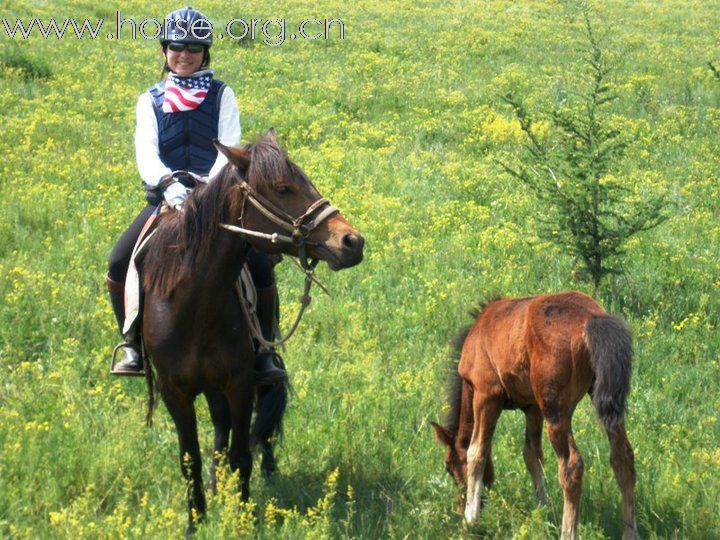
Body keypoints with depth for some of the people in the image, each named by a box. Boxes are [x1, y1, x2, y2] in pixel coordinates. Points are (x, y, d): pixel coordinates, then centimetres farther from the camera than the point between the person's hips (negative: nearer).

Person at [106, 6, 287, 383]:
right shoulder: (150, 100, 11)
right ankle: (131, 344, -3)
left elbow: (229, 149, -3)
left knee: (261, 265, -22)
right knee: (119, 262, -22)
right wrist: (168, 183, -27)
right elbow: (145, 151, -5)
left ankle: (265, 352, -5)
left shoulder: (222, 95, 10)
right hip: (165, 198, 1)